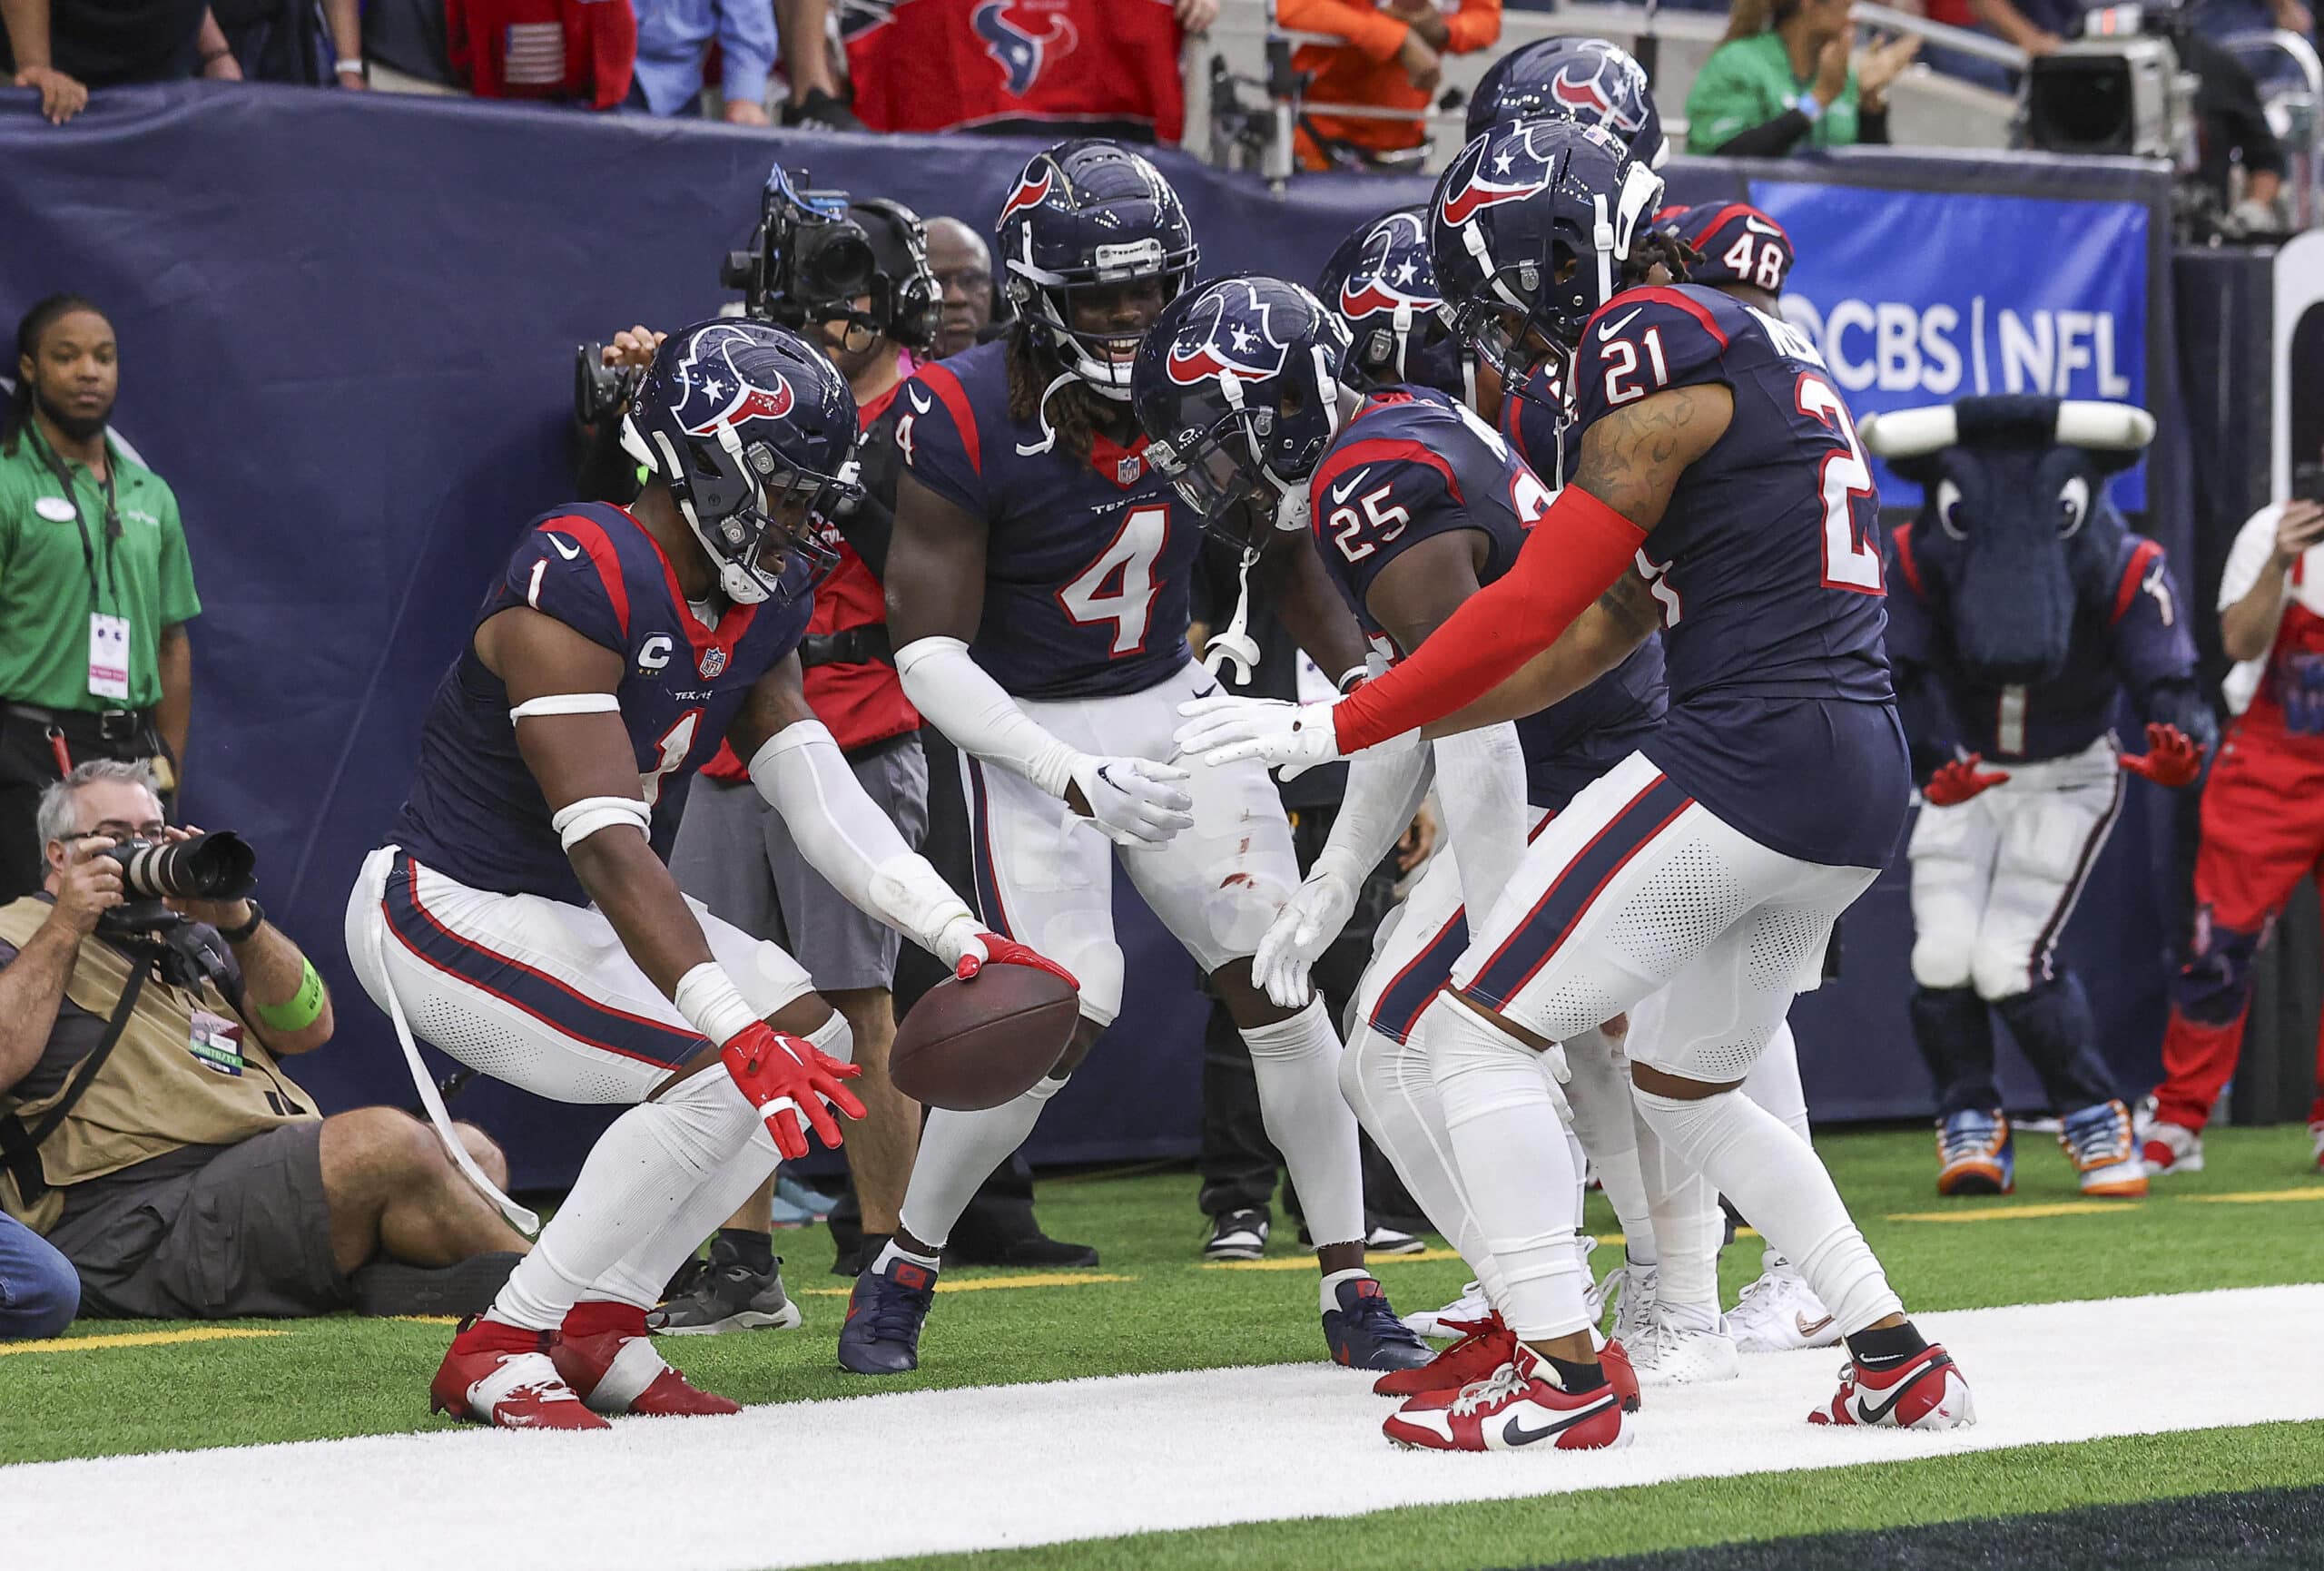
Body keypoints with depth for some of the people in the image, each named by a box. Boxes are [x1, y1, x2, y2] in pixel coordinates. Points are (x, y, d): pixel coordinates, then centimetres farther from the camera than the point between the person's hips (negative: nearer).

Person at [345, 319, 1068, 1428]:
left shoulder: (761, 599, 3)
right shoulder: (576, 588, -27)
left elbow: (822, 801, 3)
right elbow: (607, 845, -34)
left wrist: (958, 935, -10)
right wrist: (737, 1026, -42)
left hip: (576, 916, 10)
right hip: (451, 916, -10)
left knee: (813, 1038, 2)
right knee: (722, 1071, -23)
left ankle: (598, 1328, 5)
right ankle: (499, 1350, -14)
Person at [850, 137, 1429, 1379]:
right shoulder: (967, 425, -22)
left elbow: (1288, 574, 9)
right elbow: (928, 653, -22)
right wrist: (1077, 779, -31)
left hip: (1170, 706, 4)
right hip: (1027, 729, -4)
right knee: (1062, 1017, -15)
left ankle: (1350, 1287, 4)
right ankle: (901, 1273, 6)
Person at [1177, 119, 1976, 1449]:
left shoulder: (1659, 343, -8)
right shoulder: (1763, 357, 22)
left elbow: (1536, 608, -12)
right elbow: (1602, 632, 21)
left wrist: (1338, 729, -6)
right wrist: (1377, 725, 18)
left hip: (1744, 764, -10)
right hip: (1863, 790, 10)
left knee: (1484, 1033, -2)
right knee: (1687, 1089, 25)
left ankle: (1563, 1377, -6)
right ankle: (1898, 1364, 21)